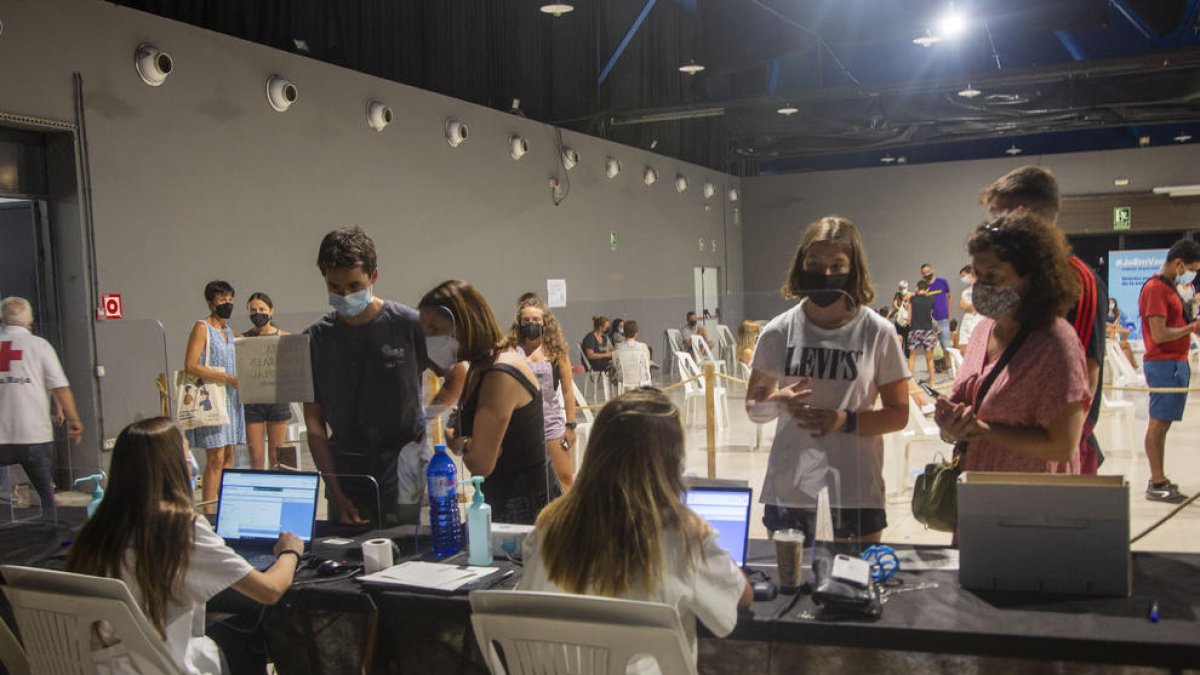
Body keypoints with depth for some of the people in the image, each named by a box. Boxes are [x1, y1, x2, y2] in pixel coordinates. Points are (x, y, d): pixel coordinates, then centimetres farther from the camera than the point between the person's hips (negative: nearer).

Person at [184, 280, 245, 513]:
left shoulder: (228, 329, 18)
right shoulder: (202, 328, -6)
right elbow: (190, 366, -16)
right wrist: (227, 377, -19)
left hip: (231, 397, 8)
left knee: (229, 455, 7)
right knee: (215, 458, -10)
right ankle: (208, 512, -7)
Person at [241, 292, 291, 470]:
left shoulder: (284, 337, 5)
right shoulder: (243, 339, 4)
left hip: (278, 399, 0)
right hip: (252, 400, 0)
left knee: (276, 456, 6)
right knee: (255, 456, 1)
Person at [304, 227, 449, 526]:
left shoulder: (410, 325, -7)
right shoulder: (315, 338, 1)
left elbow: (458, 379, 7)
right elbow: (314, 421, 1)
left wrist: (427, 414, -8)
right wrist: (336, 493, -6)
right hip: (345, 480, 2)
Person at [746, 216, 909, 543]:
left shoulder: (878, 332, -4)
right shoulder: (779, 332, 1)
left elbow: (898, 414, 1)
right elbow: (753, 406, 8)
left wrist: (846, 421, -15)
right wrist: (779, 402, -13)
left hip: (857, 492, -1)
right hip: (788, 488, 1)